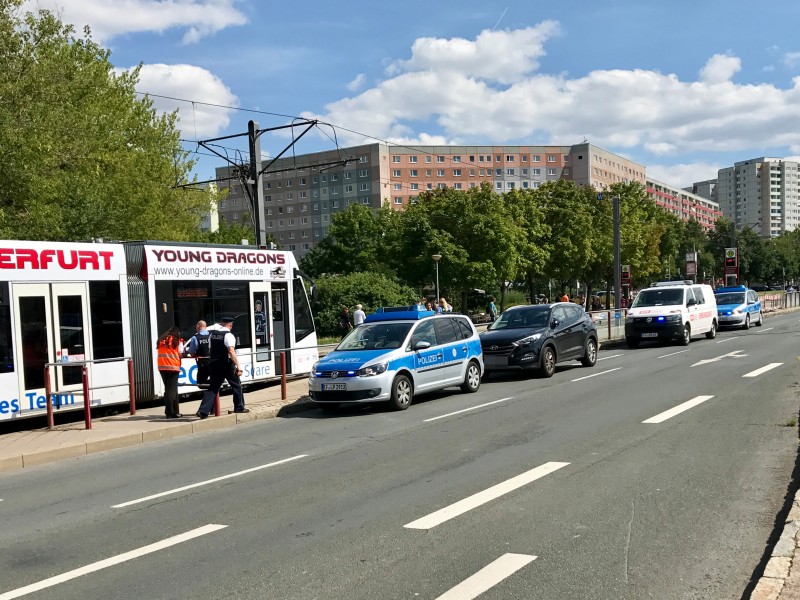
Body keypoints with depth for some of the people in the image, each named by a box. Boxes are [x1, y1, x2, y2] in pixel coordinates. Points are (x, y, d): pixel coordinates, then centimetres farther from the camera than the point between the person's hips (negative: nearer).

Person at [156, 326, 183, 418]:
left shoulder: (161, 340, 16)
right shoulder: (177, 341, 0)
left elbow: (159, 352, 10)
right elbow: (180, 353, -2)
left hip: (162, 367, 6)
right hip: (173, 367, -5)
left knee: (168, 389, 13)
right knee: (172, 390, -4)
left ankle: (175, 411, 19)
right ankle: (170, 412, -9)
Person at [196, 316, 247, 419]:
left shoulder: (213, 333, 7)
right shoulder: (228, 335, -13)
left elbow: (211, 349, 15)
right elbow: (231, 351, -24)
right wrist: (238, 366, -26)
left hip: (214, 364, 6)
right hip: (227, 365, -5)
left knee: (213, 388, 7)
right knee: (236, 385, 14)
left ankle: (203, 411, -4)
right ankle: (239, 407, 22)